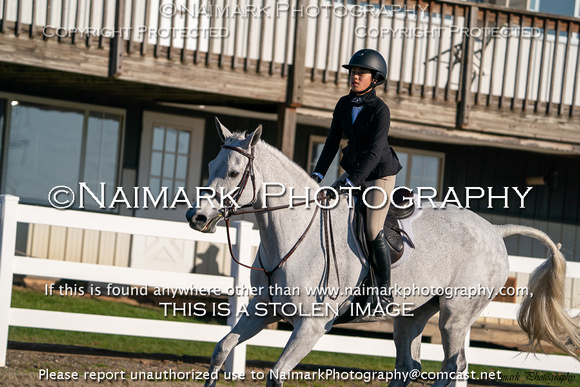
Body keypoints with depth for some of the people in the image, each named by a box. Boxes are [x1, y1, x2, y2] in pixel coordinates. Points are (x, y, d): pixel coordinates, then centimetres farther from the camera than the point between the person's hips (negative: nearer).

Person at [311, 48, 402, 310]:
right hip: (354, 170, 7)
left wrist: (350, 182, -32)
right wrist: (318, 173, -8)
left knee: (373, 231, -12)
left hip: (380, 173, -7)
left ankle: (385, 292, -2)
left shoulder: (380, 110, -20)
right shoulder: (344, 105, 1)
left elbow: (374, 152, -25)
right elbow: (332, 141, 3)